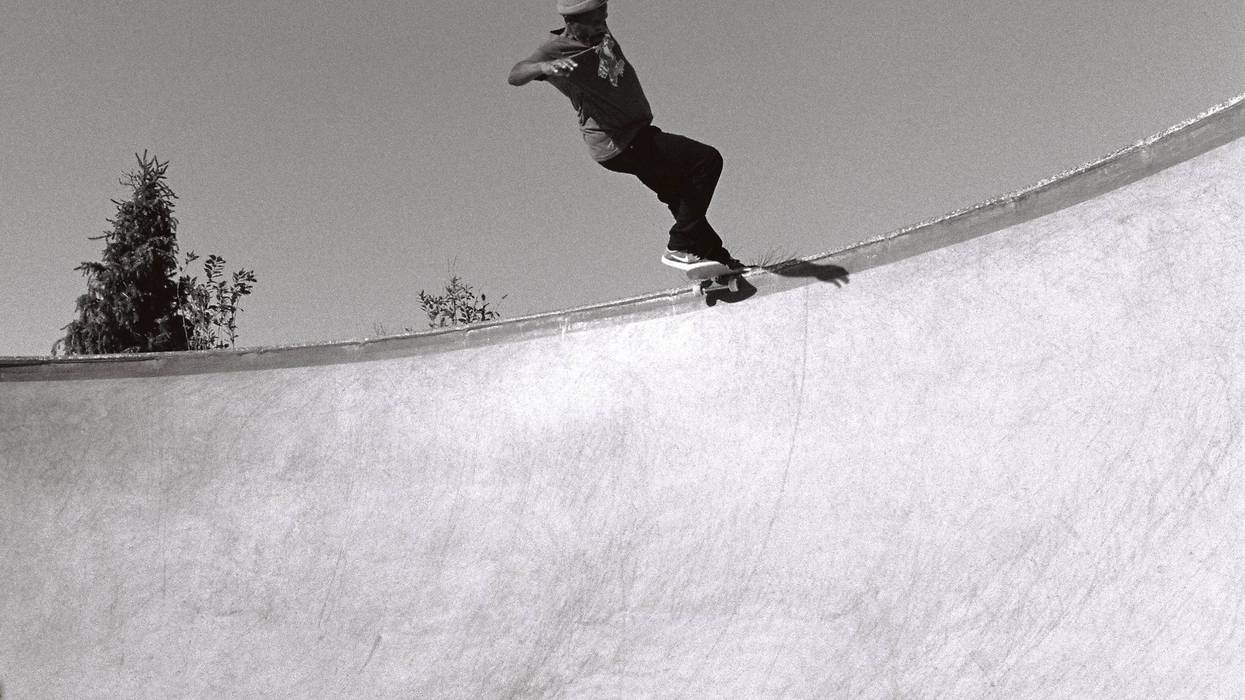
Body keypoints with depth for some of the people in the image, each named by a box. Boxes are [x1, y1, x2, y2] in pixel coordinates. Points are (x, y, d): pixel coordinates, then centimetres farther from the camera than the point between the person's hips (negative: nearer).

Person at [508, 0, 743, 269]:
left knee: (682, 196, 22)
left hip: (638, 133, 9)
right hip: (619, 145, -9)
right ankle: (680, 246, -11)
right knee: (708, 160, -15)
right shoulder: (556, 50, -21)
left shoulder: (599, 32, 3)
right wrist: (544, 66, -54)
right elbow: (515, 75, -36)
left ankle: (717, 256, 39)